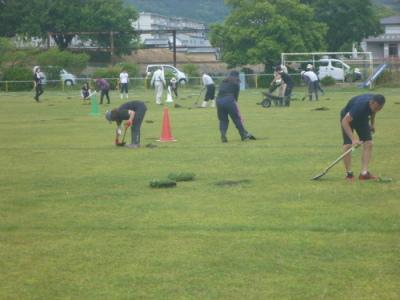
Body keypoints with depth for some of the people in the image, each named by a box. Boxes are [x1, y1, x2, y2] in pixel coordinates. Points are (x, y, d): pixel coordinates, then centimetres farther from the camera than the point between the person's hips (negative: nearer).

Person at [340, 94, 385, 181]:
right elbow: (345, 121, -44)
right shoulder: (360, 105, -43)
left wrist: (372, 124, 8)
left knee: (368, 143, -8)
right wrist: (353, 139, -49)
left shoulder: (375, 103, -23)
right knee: (348, 145, -18)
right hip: (348, 118, -6)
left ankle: (364, 173, -7)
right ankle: (349, 174, -4)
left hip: (362, 118, 6)